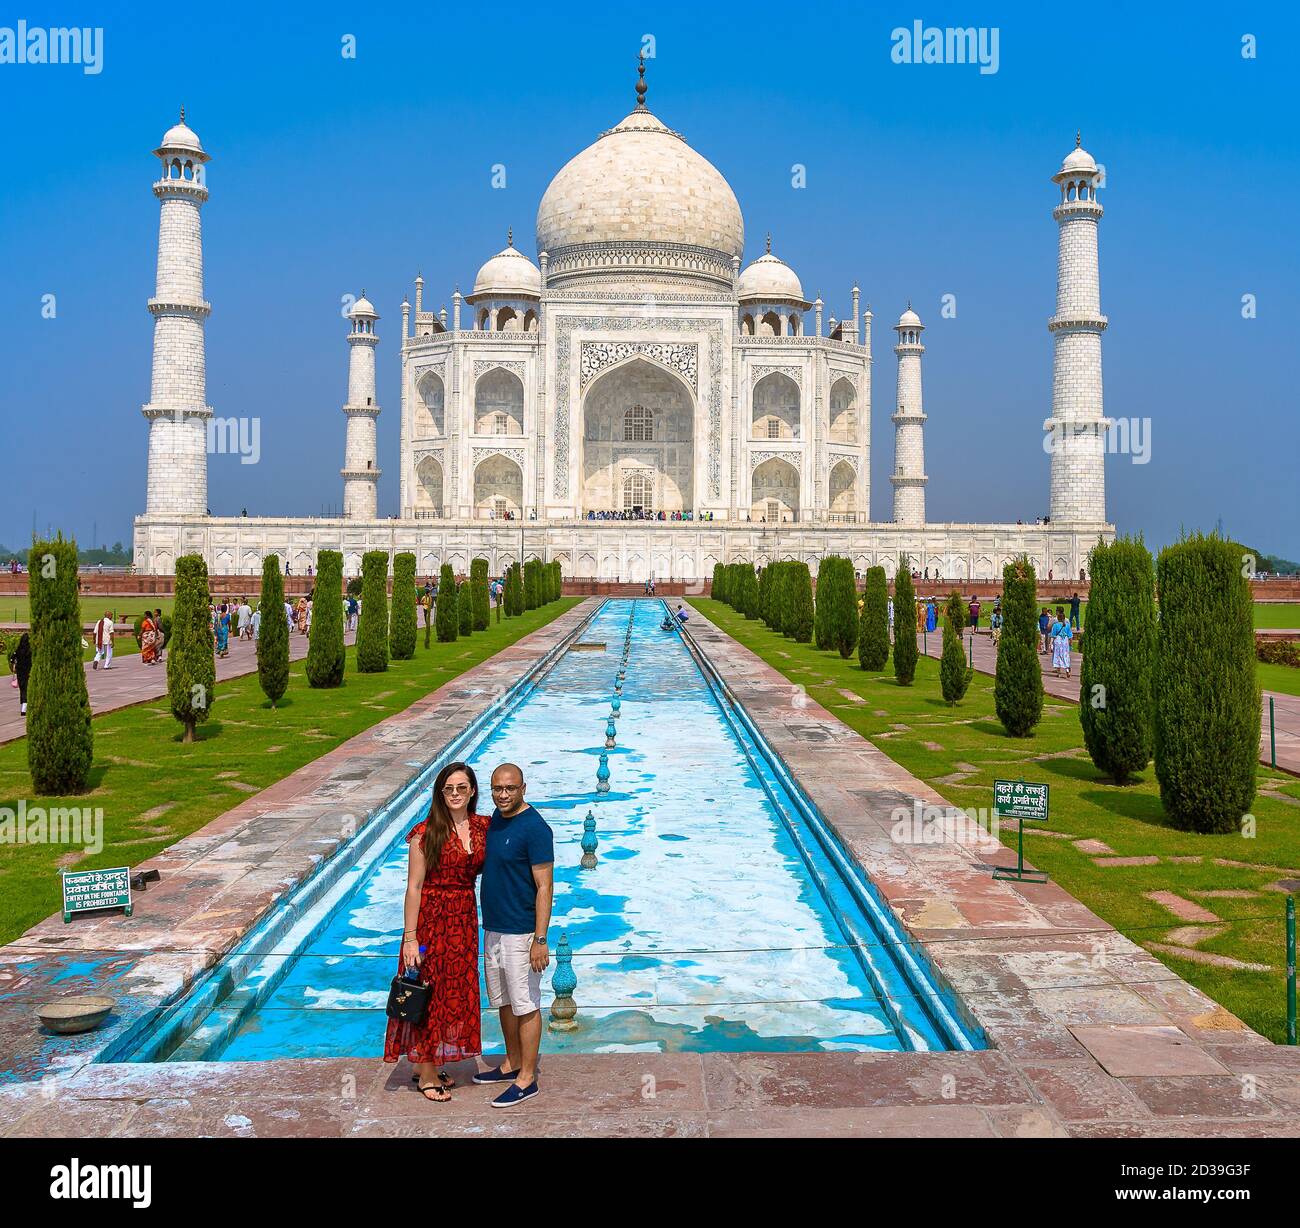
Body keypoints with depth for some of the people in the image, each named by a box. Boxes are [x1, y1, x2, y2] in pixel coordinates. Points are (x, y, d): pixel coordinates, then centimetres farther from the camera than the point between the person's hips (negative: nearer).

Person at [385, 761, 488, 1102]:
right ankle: (426, 1075, 17)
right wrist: (410, 937, -16)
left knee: (456, 994, 14)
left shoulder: (483, 827, 1)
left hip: (465, 918, 6)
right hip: (431, 918, -5)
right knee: (429, 994, 4)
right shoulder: (426, 832, -13)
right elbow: (414, 887, -13)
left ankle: (433, 1065, 31)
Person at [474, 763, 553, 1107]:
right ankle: (512, 1064, 34)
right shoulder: (495, 818, 7)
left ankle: (527, 1078, 12)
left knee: (525, 1005, 2)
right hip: (493, 927, 9)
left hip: (520, 932, -9)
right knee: (504, 1001, 19)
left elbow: (544, 887, -19)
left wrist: (540, 939, -21)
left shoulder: (535, 828, -19)